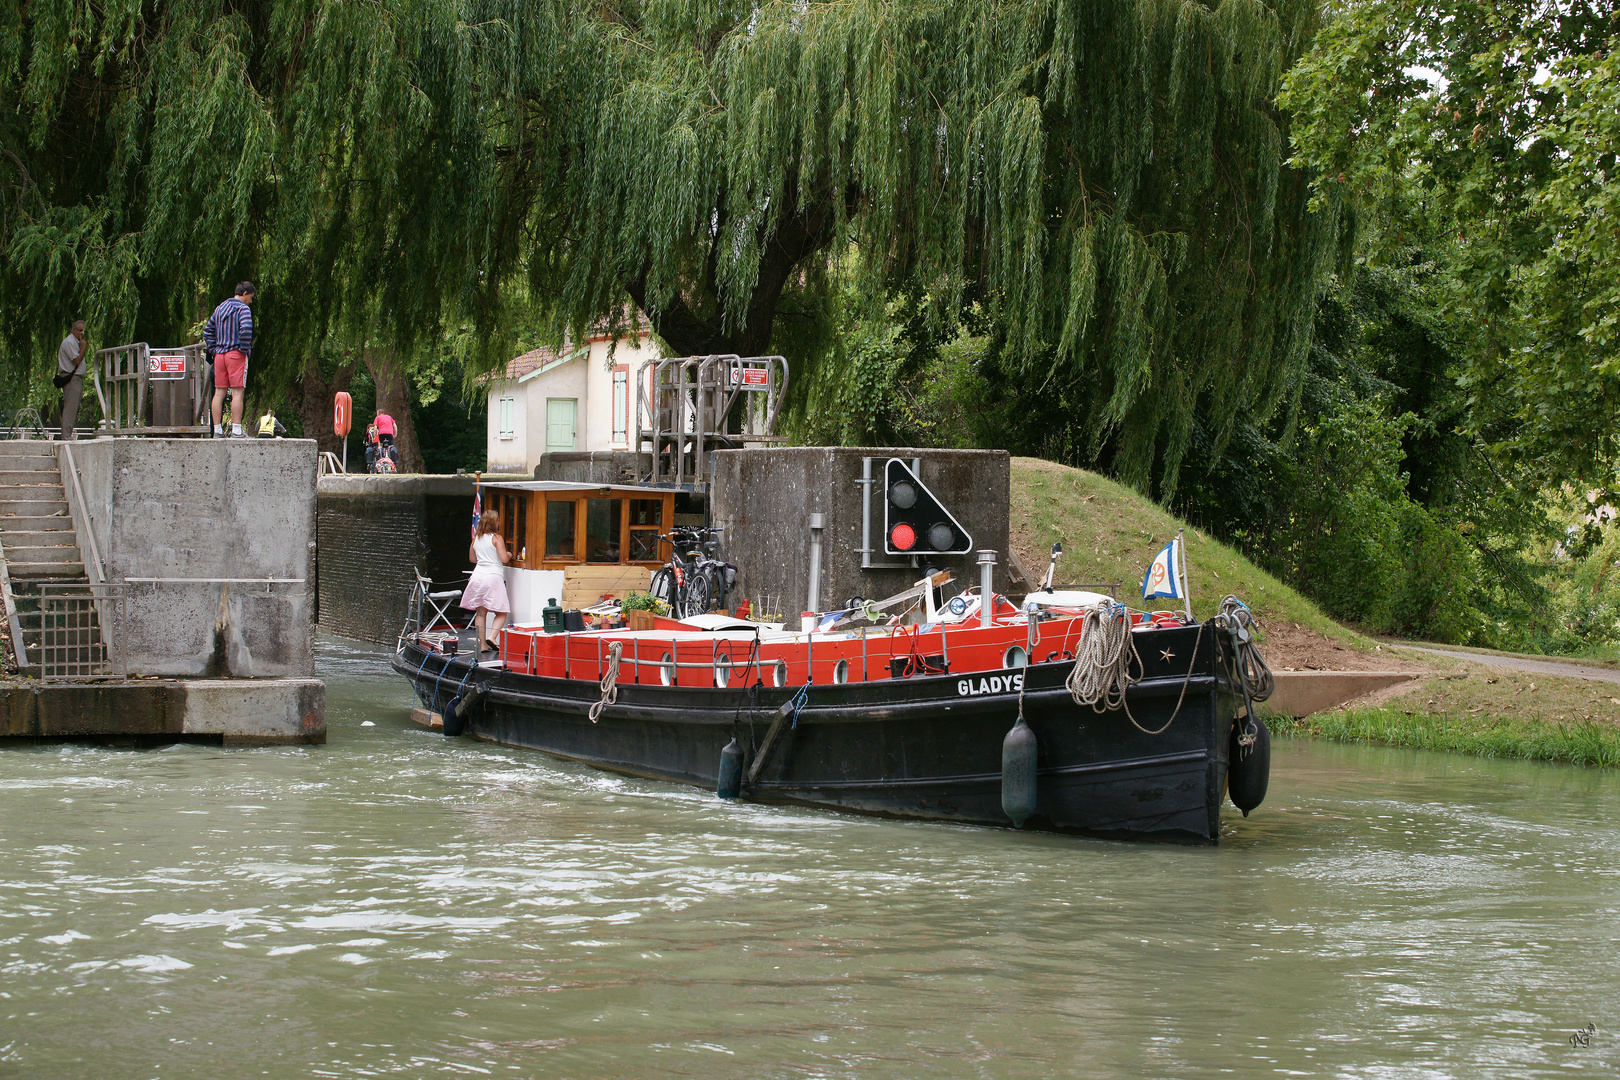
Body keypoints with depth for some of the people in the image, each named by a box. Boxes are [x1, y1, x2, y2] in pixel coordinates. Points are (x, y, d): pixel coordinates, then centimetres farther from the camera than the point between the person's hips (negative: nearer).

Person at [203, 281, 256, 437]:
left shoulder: (220, 308, 17)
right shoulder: (242, 308, -6)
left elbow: (207, 331, 18)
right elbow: (245, 330, -22)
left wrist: (213, 351, 15)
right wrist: (245, 350, -11)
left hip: (219, 354, 7)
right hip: (236, 354, -7)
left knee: (219, 392, 6)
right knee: (237, 392, -7)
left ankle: (217, 430, 6)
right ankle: (236, 431, -13)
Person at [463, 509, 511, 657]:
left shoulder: (476, 539, 11)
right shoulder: (496, 538, -6)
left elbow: (471, 558, 22)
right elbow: (503, 558, -13)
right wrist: (509, 555, 9)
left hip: (478, 576, 5)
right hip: (493, 576, -5)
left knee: (481, 613, 9)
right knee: (501, 613, 1)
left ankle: (482, 644, 9)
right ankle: (491, 637, -19)